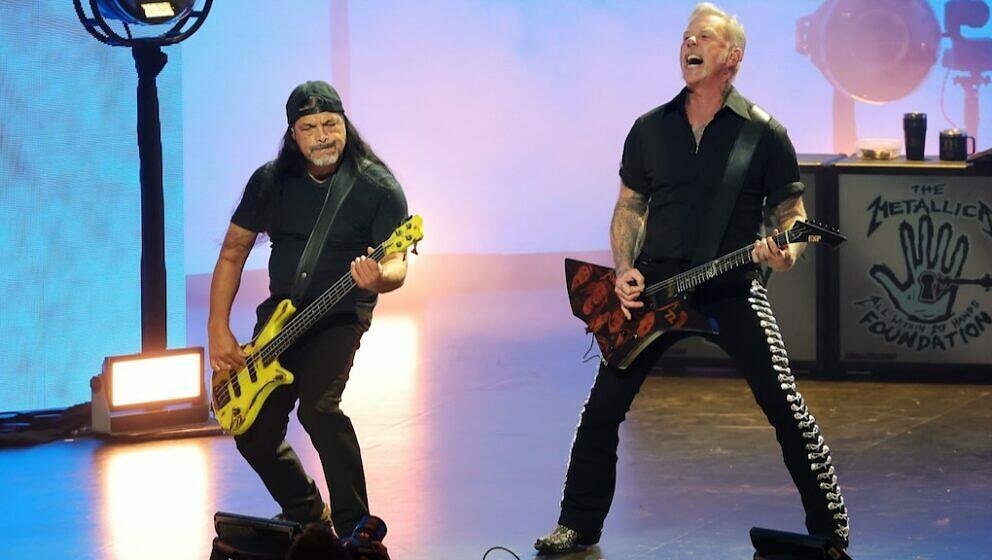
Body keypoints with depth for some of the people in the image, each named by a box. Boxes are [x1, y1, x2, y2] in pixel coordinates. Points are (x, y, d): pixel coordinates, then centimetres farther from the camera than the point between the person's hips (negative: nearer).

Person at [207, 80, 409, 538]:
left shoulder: (377, 187, -12)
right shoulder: (271, 182, 0)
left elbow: (397, 263, -19)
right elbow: (233, 252, 6)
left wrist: (380, 278, -44)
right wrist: (218, 329, -2)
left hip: (340, 315, -5)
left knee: (318, 405, -29)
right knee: (254, 434, 5)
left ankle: (356, 531, -21)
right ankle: (307, 516, 32)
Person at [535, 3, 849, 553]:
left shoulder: (764, 135, -3)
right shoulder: (650, 129, 7)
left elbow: (791, 209, 2)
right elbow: (629, 206, 15)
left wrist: (786, 250, -21)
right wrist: (625, 272, -1)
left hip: (732, 288, -3)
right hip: (654, 287, 3)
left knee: (784, 404, -10)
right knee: (604, 406, 1)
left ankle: (830, 528, 5)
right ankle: (578, 525, 16)